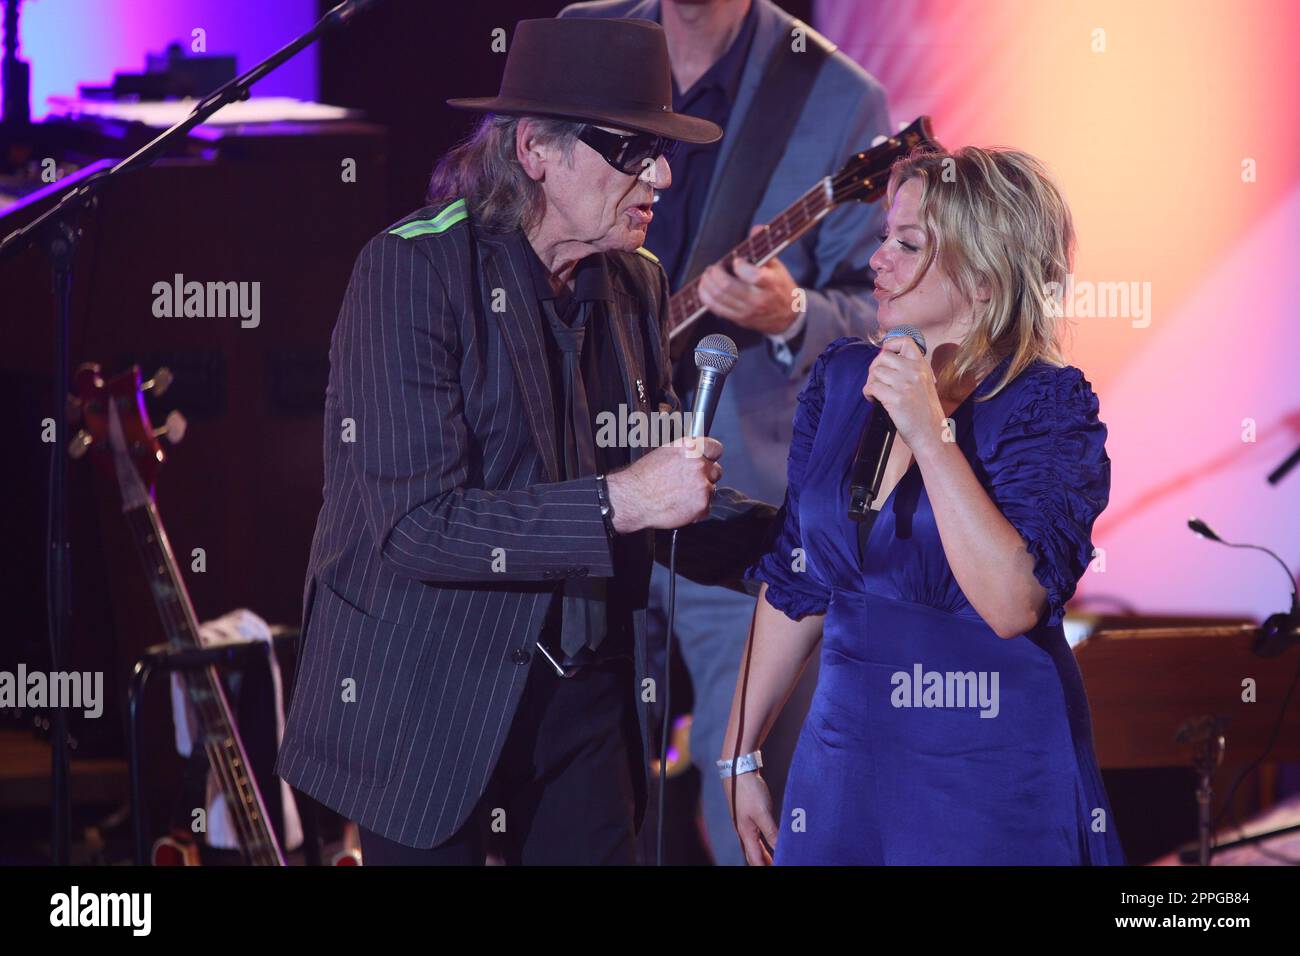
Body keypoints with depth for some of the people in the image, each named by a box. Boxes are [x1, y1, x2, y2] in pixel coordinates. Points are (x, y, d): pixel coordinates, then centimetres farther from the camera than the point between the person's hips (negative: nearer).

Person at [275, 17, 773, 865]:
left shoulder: (634, 285, 6)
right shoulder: (413, 270, -15)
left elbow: (660, 494, 12)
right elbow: (416, 522, -23)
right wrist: (616, 503, -27)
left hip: (585, 691, 6)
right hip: (428, 696, -6)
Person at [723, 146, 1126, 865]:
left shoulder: (1048, 406, -12)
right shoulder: (842, 378, 3)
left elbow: (1013, 603, -26)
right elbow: (795, 583, 11)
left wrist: (931, 436, -26)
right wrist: (738, 753, 11)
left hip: (989, 770, -5)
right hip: (847, 745, 5)